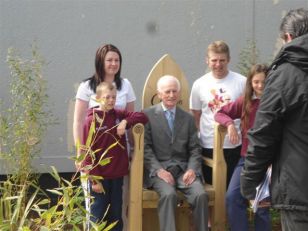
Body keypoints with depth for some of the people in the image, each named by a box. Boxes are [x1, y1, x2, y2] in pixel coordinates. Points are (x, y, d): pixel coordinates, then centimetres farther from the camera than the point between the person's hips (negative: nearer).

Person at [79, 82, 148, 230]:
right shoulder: (91, 120, -9)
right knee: (98, 216, 4)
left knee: (116, 214, 13)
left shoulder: (119, 115, 6)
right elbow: (88, 152, -10)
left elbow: (143, 117, 7)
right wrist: (94, 178, -14)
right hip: (99, 175, -5)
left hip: (117, 174, 5)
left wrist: (126, 121, -11)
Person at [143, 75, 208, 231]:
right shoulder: (148, 115, 5)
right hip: (159, 168, -3)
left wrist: (192, 169, -8)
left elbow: (194, 149, 11)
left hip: (183, 169, 3)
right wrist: (159, 170, -15)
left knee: (201, 195, -24)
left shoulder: (188, 118, 16)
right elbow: (145, 148, -1)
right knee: (169, 194, -33)